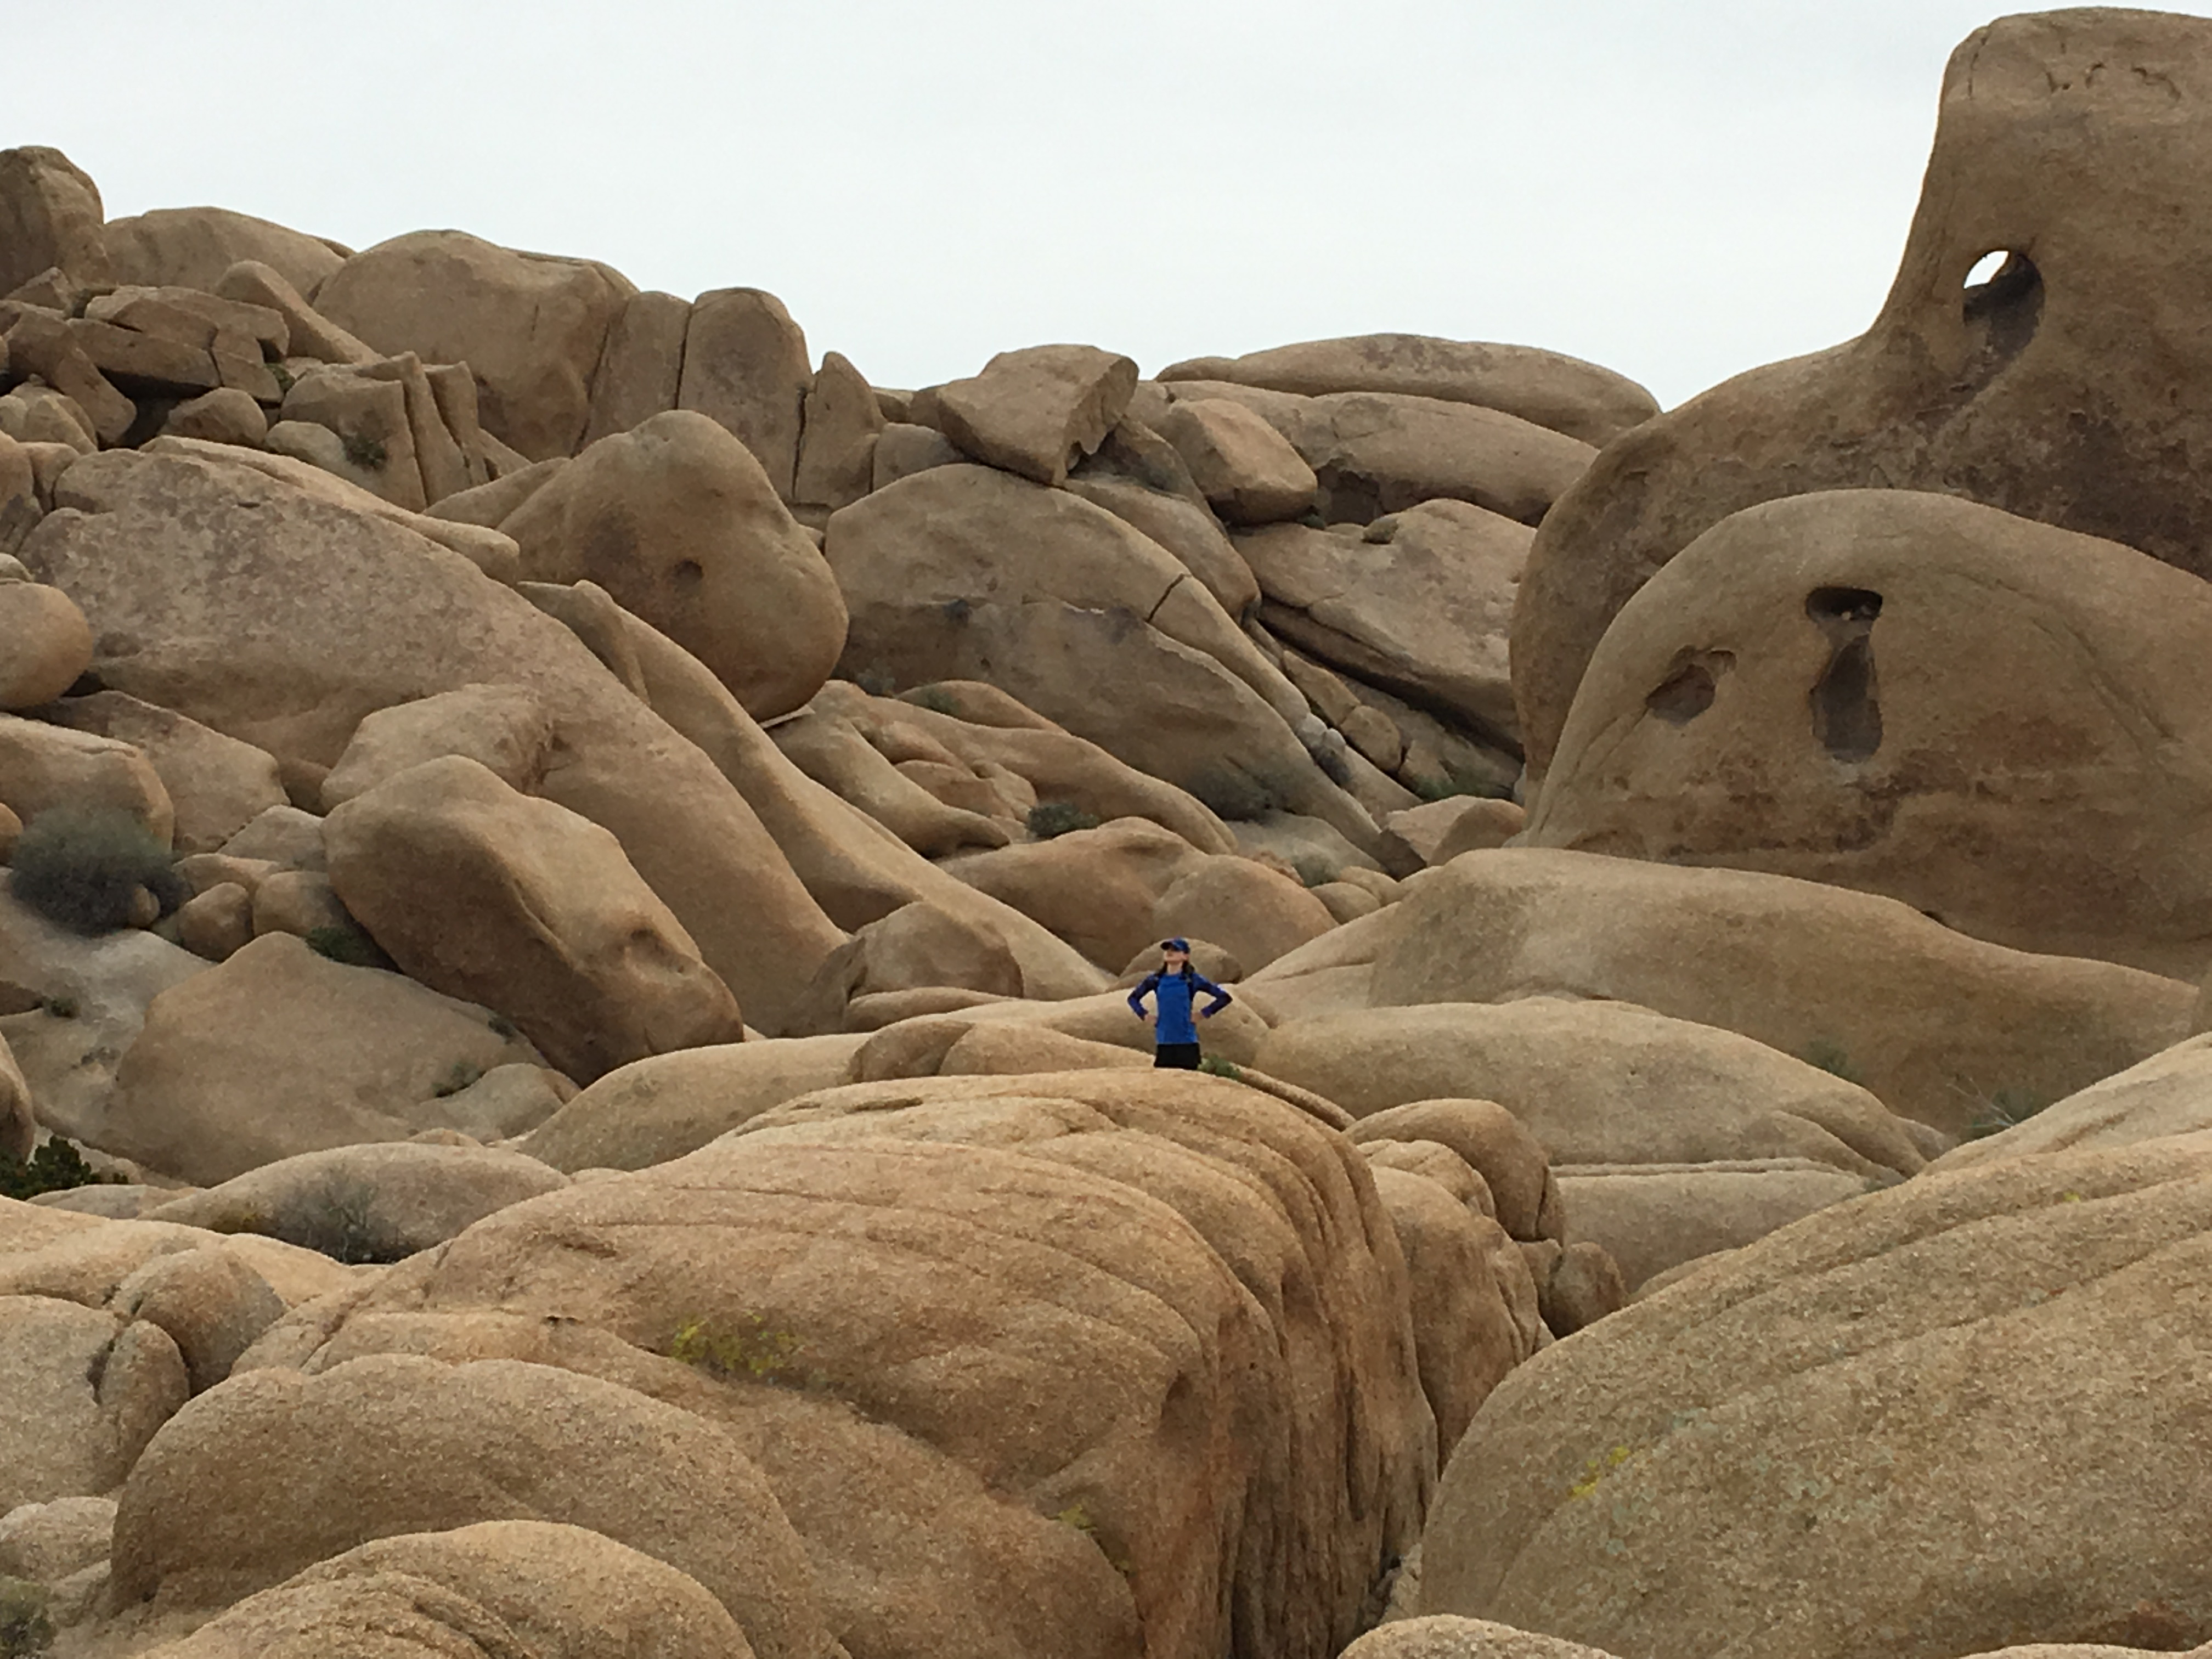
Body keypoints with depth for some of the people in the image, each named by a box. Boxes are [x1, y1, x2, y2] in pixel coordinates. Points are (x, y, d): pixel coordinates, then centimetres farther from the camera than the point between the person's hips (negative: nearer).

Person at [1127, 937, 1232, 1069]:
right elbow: (1133, 998, 23)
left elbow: (1224, 997, -1)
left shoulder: (1192, 980, -2)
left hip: (1186, 1043, -3)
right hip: (1163, 1044, 3)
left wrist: (1204, 1014, -5)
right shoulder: (1156, 980, 7)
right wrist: (1145, 1016, 8)